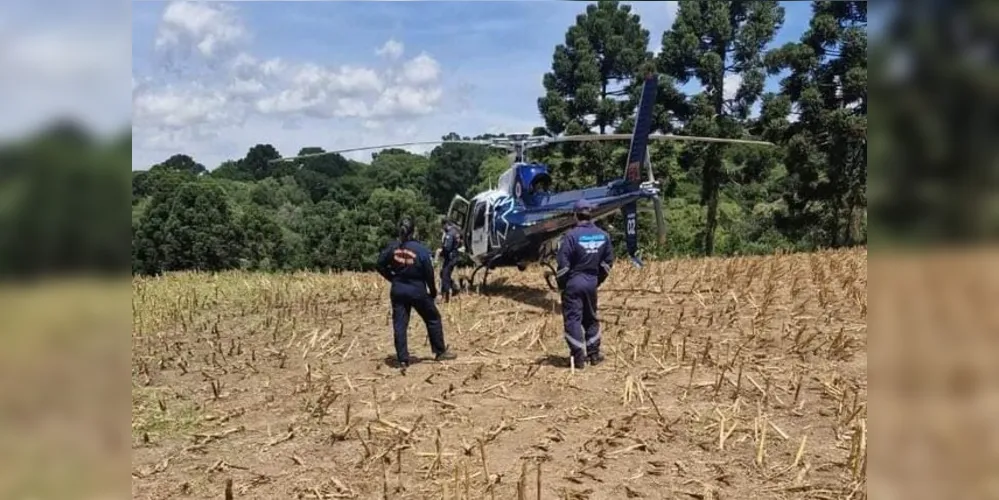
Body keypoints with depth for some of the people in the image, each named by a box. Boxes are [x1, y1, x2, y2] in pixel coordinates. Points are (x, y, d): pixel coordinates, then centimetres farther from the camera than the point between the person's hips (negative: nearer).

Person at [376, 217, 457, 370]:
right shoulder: (420, 249, -12)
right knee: (433, 319, 15)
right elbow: (429, 272, -10)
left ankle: (402, 360, 2)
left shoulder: (392, 247, -3)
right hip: (417, 291, -3)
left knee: (400, 325, 6)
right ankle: (440, 352, 21)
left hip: (398, 291, 3)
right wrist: (433, 291, 4)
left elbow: (380, 266, 3)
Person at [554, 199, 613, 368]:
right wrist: (598, 280, 17)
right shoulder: (603, 235, 2)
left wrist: (561, 284, -3)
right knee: (591, 318, 19)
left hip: (573, 282, -5)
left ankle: (578, 357, 3)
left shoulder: (571, 235, -16)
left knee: (573, 319, 2)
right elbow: (608, 261, 7)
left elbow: (563, 263, -16)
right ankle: (594, 354, 25)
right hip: (592, 282, 5)